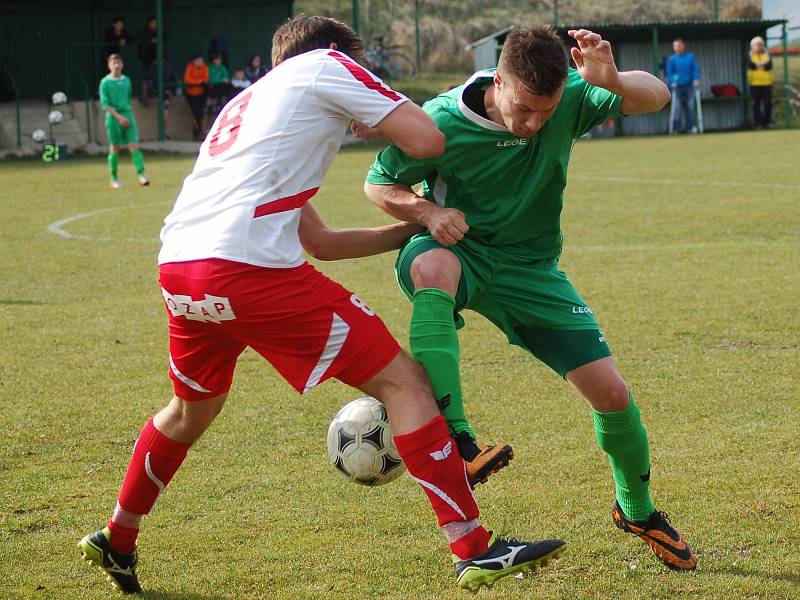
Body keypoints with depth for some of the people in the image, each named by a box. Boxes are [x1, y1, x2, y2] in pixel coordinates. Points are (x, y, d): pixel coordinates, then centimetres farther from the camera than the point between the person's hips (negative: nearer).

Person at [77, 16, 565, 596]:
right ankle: (475, 551, -7)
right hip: (249, 266, -8)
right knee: (403, 380, -2)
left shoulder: (248, 103, 34)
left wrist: (414, 229, 32)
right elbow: (427, 140, 1)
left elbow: (320, 241, 33)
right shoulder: (325, 63, 12)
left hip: (178, 270, 8)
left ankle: (117, 543, 46)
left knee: (192, 409, 33)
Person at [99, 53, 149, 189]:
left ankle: (141, 174, -16)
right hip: (113, 117, -3)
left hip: (128, 115, 3)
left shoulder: (126, 80, 10)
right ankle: (114, 179, 13)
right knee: (115, 149, 3)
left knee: (134, 145, -9)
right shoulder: (105, 82, -5)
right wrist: (119, 117, -18)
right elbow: (105, 104, -11)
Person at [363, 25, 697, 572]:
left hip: (531, 268, 3)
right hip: (460, 250, -3)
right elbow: (378, 184, -7)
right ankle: (454, 438, -46)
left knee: (611, 391, -3)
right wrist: (429, 212, -27)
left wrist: (614, 82, -35)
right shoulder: (444, 121, -21)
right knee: (430, 266, -42)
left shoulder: (570, 101, -16)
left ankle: (637, 510, 26)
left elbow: (656, 96, -13)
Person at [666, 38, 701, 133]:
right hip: (677, 86, -1)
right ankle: (677, 127, -2)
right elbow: (669, 72, 3)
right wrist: (672, 82, -11)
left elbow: (696, 68, 5)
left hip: (689, 86, 1)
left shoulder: (690, 57, 7)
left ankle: (691, 126, 6)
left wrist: (696, 79, -10)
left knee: (689, 107, 2)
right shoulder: (672, 59, 5)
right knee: (678, 108, -4)